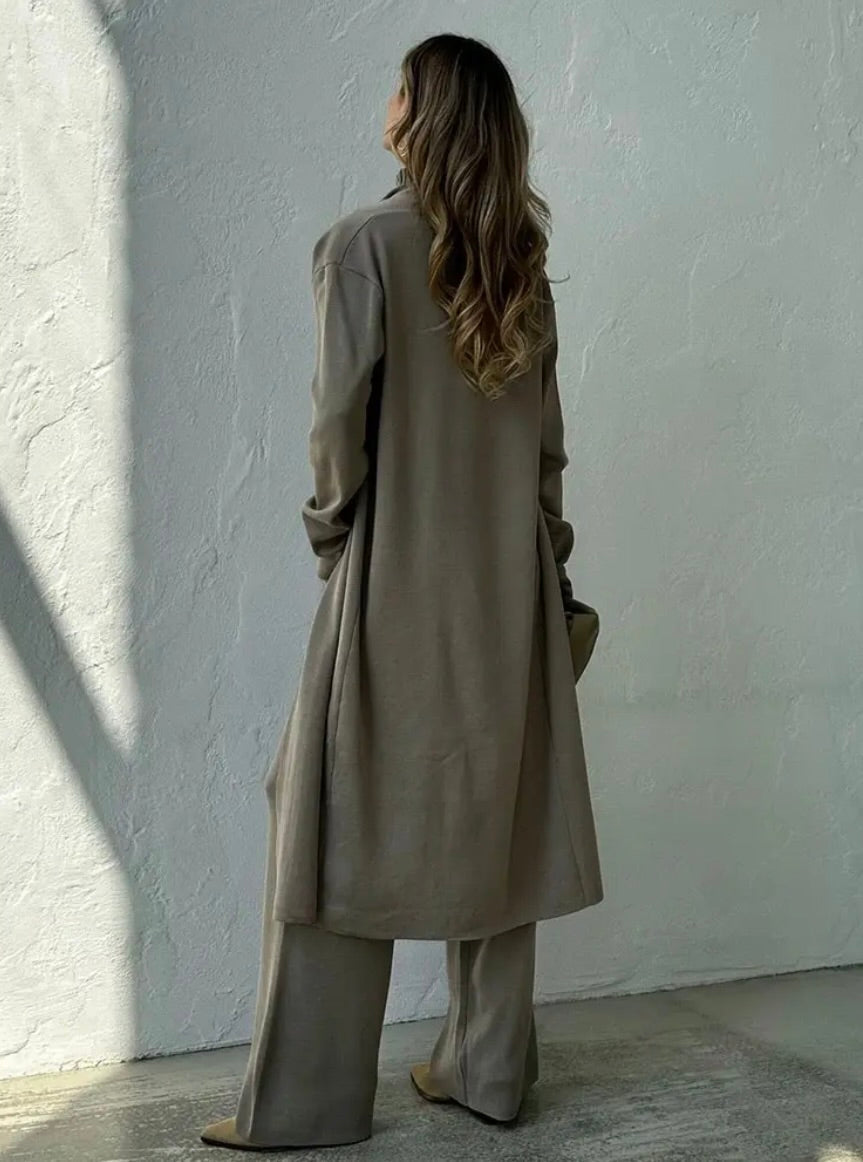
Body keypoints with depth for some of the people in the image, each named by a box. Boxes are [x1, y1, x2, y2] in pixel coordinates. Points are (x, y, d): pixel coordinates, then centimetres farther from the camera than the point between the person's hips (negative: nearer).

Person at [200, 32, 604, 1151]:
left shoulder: (365, 242, -9)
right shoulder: (522, 262, 7)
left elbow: (341, 410, -14)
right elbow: (548, 435, 8)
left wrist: (332, 527, 2)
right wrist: (550, 561, 14)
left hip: (394, 581, -5)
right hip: (508, 588, 6)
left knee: (345, 822, 2)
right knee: (489, 818, 11)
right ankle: (489, 1069, 21)